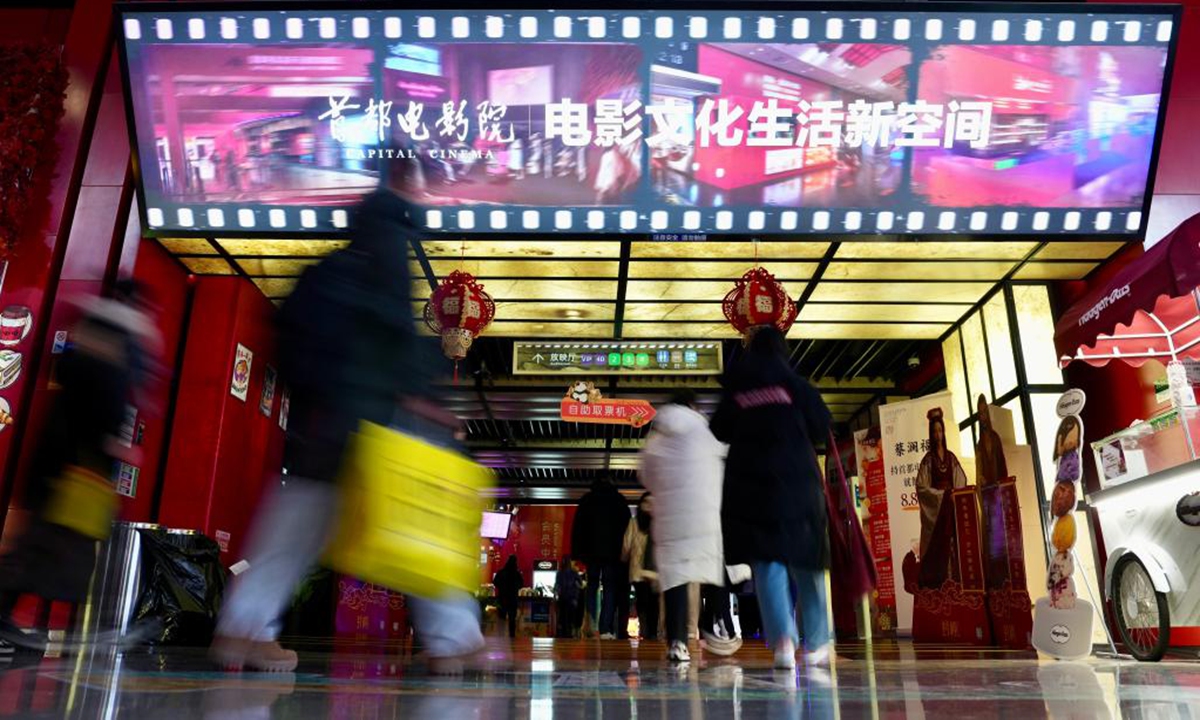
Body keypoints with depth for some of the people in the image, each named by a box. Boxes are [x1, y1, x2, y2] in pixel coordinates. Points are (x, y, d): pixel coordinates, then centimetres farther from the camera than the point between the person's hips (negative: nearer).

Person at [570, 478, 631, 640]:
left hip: (592, 550, 1)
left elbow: (578, 526, 5)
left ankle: (591, 626, -2)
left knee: (592, 587, 10)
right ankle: (605, 628, -10)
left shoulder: (587, 499, 10)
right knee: (610, 589, 1)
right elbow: (626, 524, 2)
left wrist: (577, 551, 5)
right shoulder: (619, 500, 9)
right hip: (613, 551, -1)